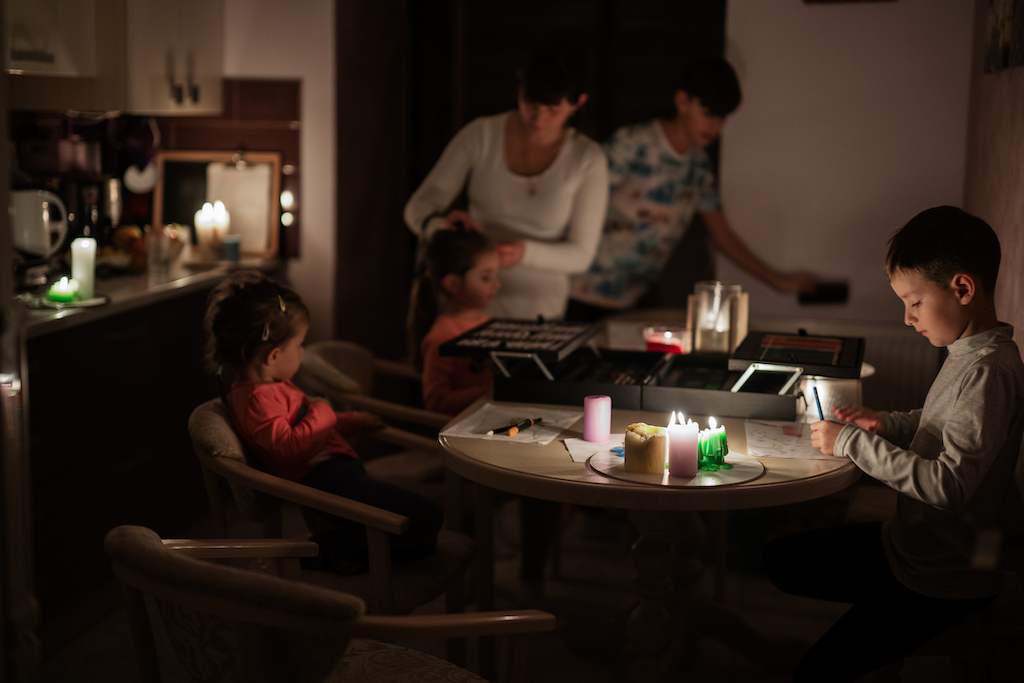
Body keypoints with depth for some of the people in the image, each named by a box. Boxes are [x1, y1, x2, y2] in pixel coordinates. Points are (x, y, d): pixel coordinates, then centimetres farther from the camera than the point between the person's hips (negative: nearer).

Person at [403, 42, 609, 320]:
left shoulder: (588, 159, -5)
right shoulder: (480, 135, -2)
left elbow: (580, 254, -2)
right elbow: (418, 207, -1)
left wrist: (524, 252, -22)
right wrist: (440, 225, -25)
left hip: (539, 313, 0)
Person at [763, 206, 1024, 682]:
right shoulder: (969, 354, 4)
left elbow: (949, 484, -30)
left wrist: (854, 443, -22)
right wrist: (886, 425, 3)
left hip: (942, 583, -10)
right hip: (907, 543, 10)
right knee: (779, 559, 17)